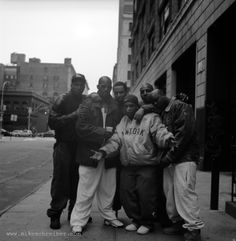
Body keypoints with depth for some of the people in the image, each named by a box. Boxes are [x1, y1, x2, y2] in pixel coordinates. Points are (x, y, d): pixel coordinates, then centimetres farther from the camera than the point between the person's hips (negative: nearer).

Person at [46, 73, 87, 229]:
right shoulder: (63, 100, -2)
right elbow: (52, 122, -11)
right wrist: (72, 116, -17)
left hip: (80, 146, 3)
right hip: (64, 145, -3)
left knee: (77, 180, 6)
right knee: (61, 179, -1)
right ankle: (55, 214, 10)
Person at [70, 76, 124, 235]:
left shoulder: (116, 107, 7)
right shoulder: (88, 104, 0)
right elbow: (81, 127, -10)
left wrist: (113, 132, -13)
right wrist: (104, 131, -14)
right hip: (90, 152, -3)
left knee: (108, 190, 14)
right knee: (86, 190, 1)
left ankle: (109, 216, 31)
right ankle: (78, 222, 12)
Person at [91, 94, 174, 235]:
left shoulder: (151, 118, -3)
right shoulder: (122, 122, 14)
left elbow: (160, 134, -14)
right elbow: (115, 141, 10)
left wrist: (167, 139, -37)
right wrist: (104, 151, -5)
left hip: (147, 166, -5)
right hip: (127, 167, 5)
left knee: (145, 195, -5)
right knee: (126, 194, 7)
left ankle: (147, 222, 21)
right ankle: (136, 219, 29)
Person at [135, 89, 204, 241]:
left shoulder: (181, 107, -5)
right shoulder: (160, 112, 19)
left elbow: (184, 133, -14)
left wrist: (169, 157, -14)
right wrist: (143, 109, 9)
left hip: (185, 157, -7)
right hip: (169, 159, 8)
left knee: (184, 191, -12)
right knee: (169, 191, 5)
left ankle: (193, 228, -5)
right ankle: (178, 222, 16)